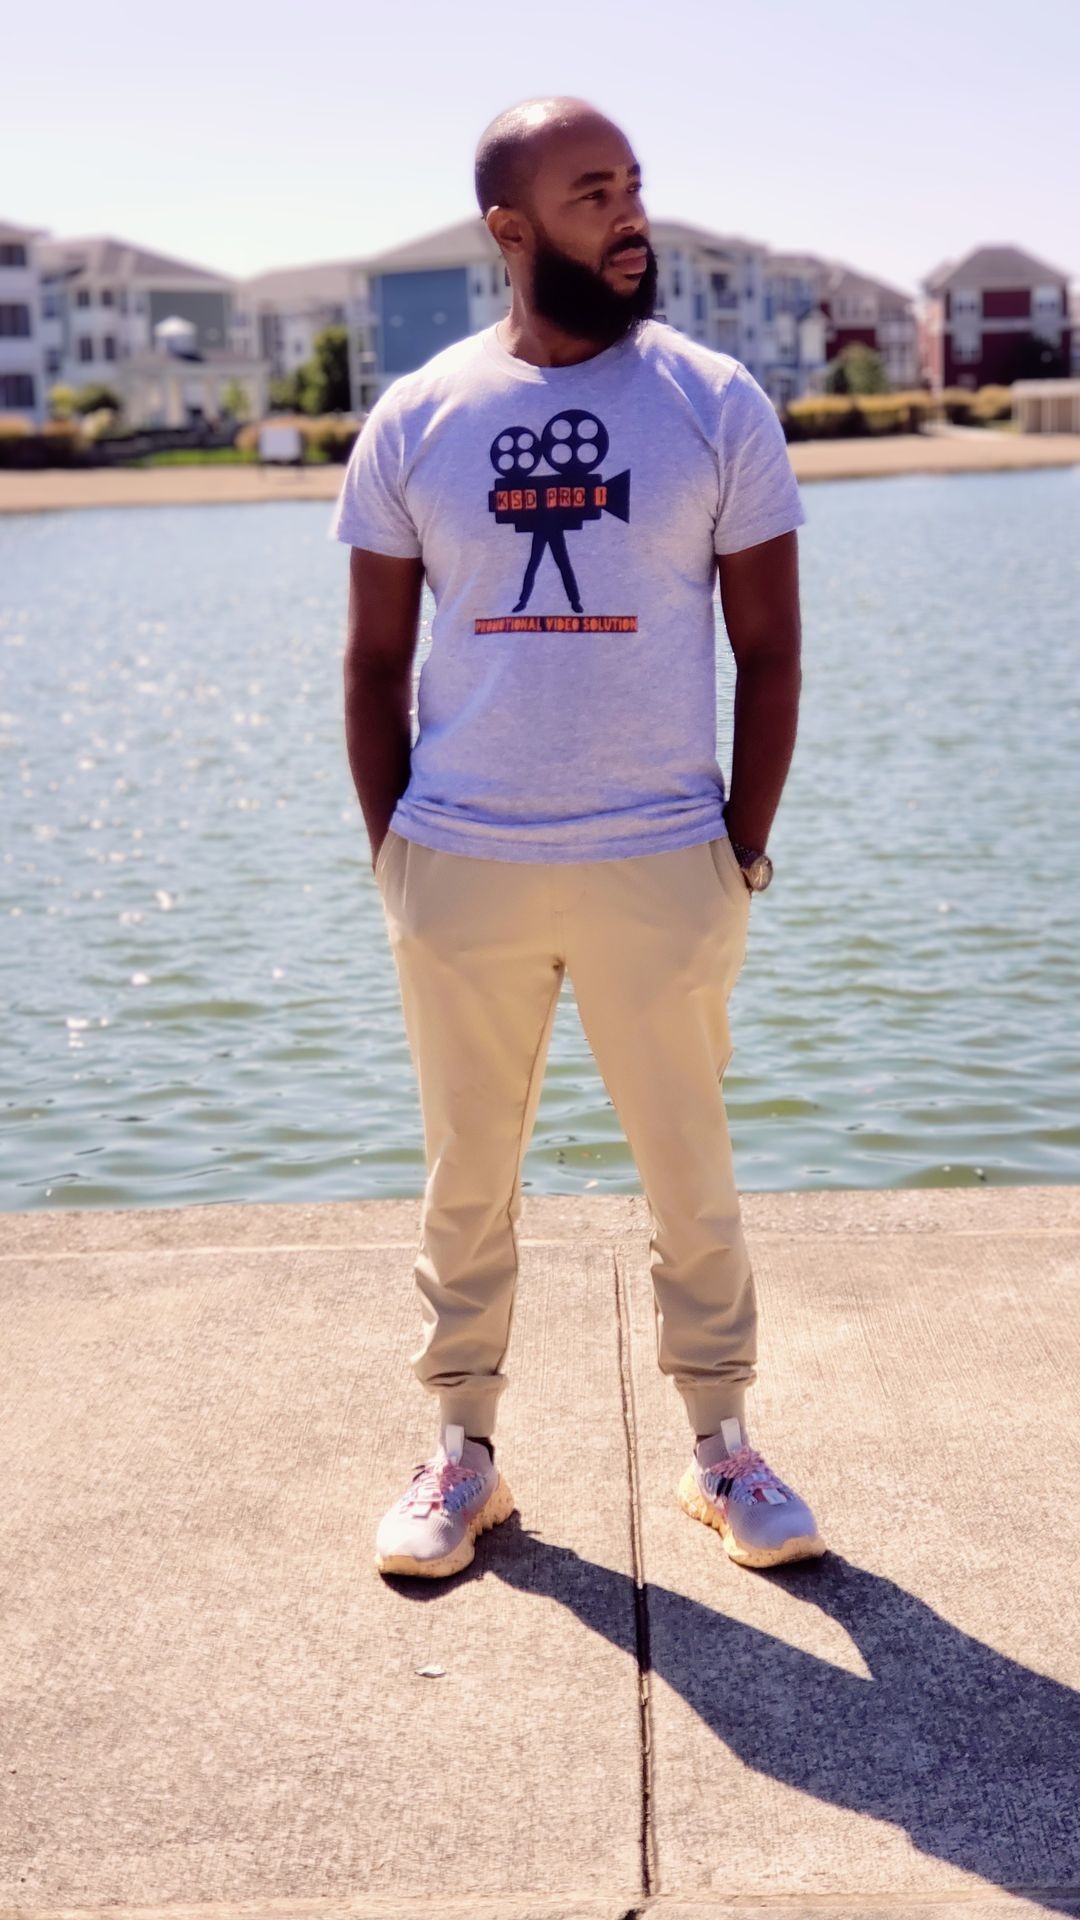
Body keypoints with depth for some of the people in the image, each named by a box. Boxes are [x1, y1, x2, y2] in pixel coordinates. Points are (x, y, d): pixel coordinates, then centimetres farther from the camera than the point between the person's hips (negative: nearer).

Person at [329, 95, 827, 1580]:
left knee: (693, 1176, 8)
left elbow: (768, 645, 2)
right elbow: (376, 657, 8)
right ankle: (462, 1454, 25)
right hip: (459, 870, 1)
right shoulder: (414, 420, 3)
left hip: (662, 868, -1)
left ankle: (722, 1451, 25)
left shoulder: (716, 402, 0)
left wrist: (743, 851, -3)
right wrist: (391, 854, 2)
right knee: (466, 1178, 11)